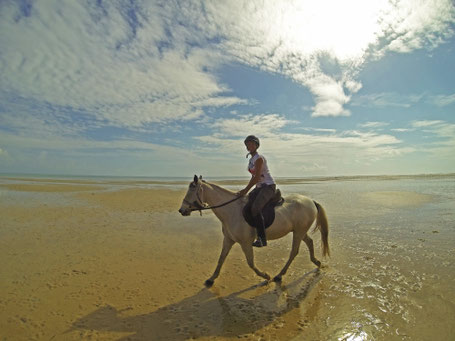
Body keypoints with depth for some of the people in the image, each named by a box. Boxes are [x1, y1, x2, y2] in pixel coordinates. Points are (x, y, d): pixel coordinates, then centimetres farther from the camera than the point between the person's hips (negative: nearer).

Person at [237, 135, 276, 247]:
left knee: (255, 208, -27)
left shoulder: (259, 158, -14)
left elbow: (257, 177, -21)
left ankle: (262, 239, -24)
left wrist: (246, 190, -20)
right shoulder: (251, 159, 14)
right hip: (259, 187, 10)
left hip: (269, 186, -10)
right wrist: (246, 190, 11)